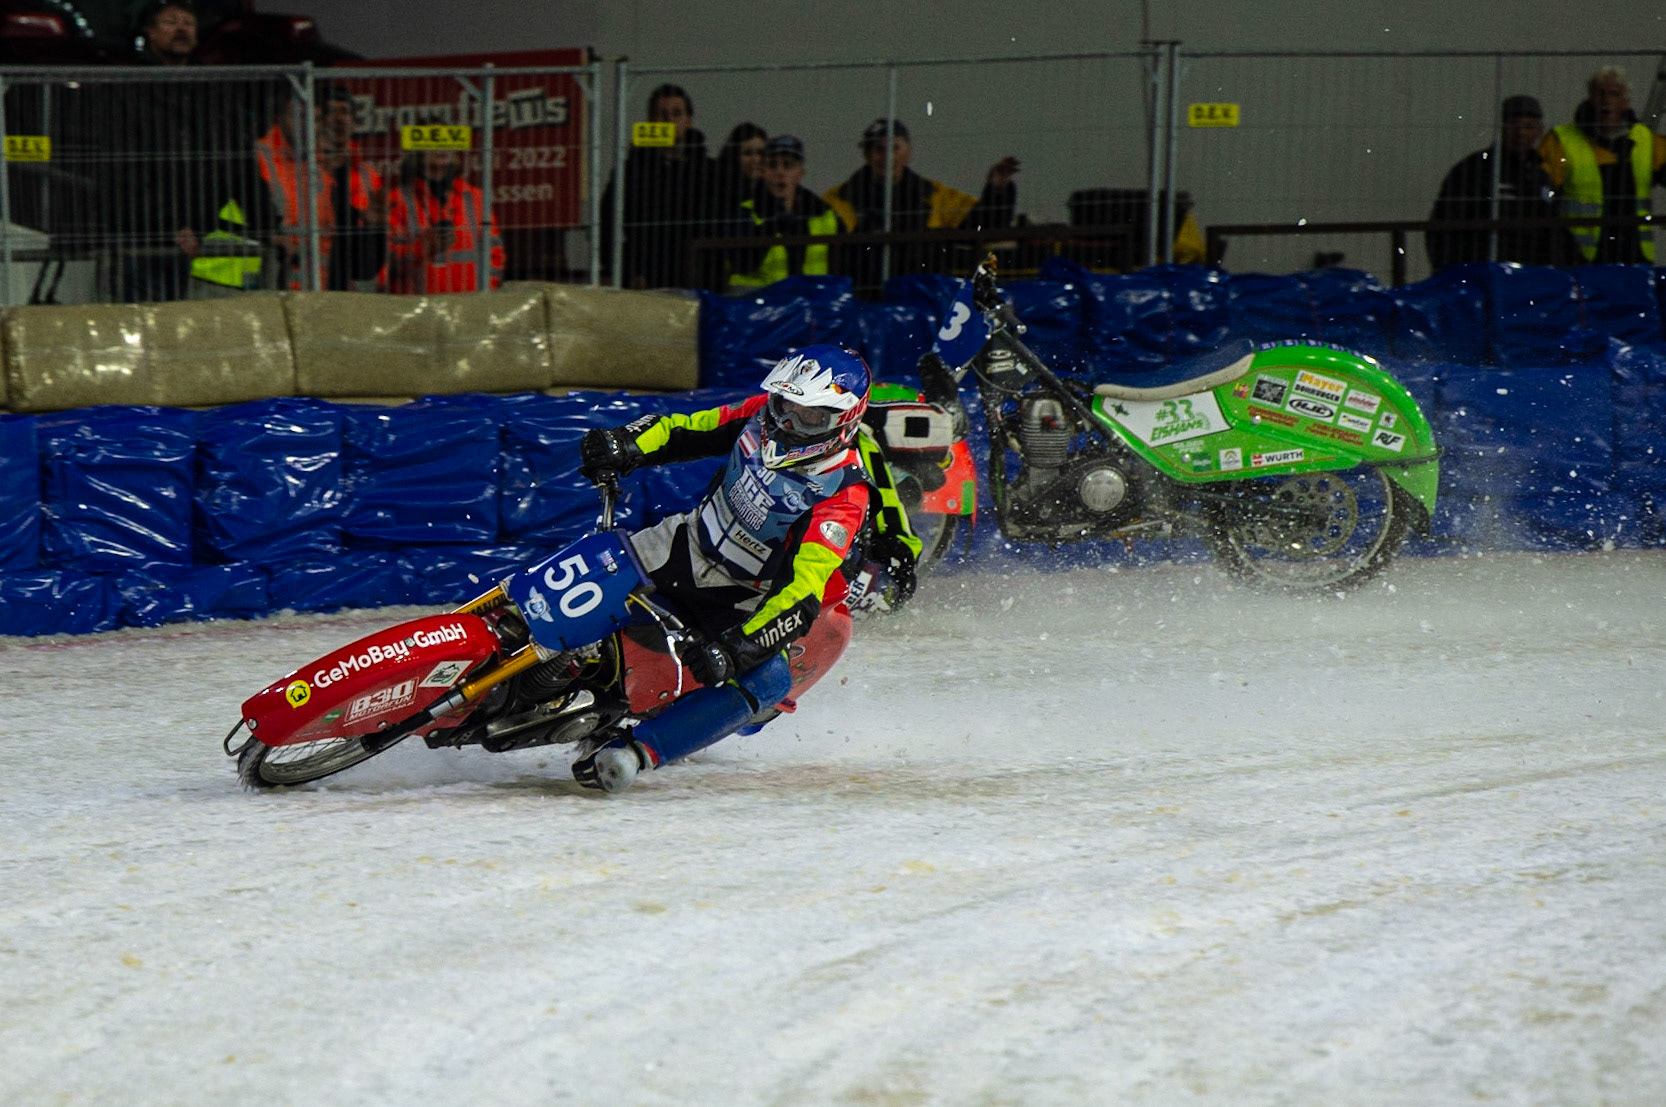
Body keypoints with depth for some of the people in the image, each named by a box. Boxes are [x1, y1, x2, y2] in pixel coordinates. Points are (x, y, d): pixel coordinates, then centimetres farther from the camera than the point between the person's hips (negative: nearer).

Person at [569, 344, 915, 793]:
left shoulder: (843, 496, -24)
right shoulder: (761, 416, -8)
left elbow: (802, 595, -33)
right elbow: (682, 431, 6)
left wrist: (739, 645, -45)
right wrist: (625, 445, -15)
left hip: (744, 603, -5)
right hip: (685, 548, 5)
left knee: (766, 680, -32)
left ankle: (636, 749, -40)